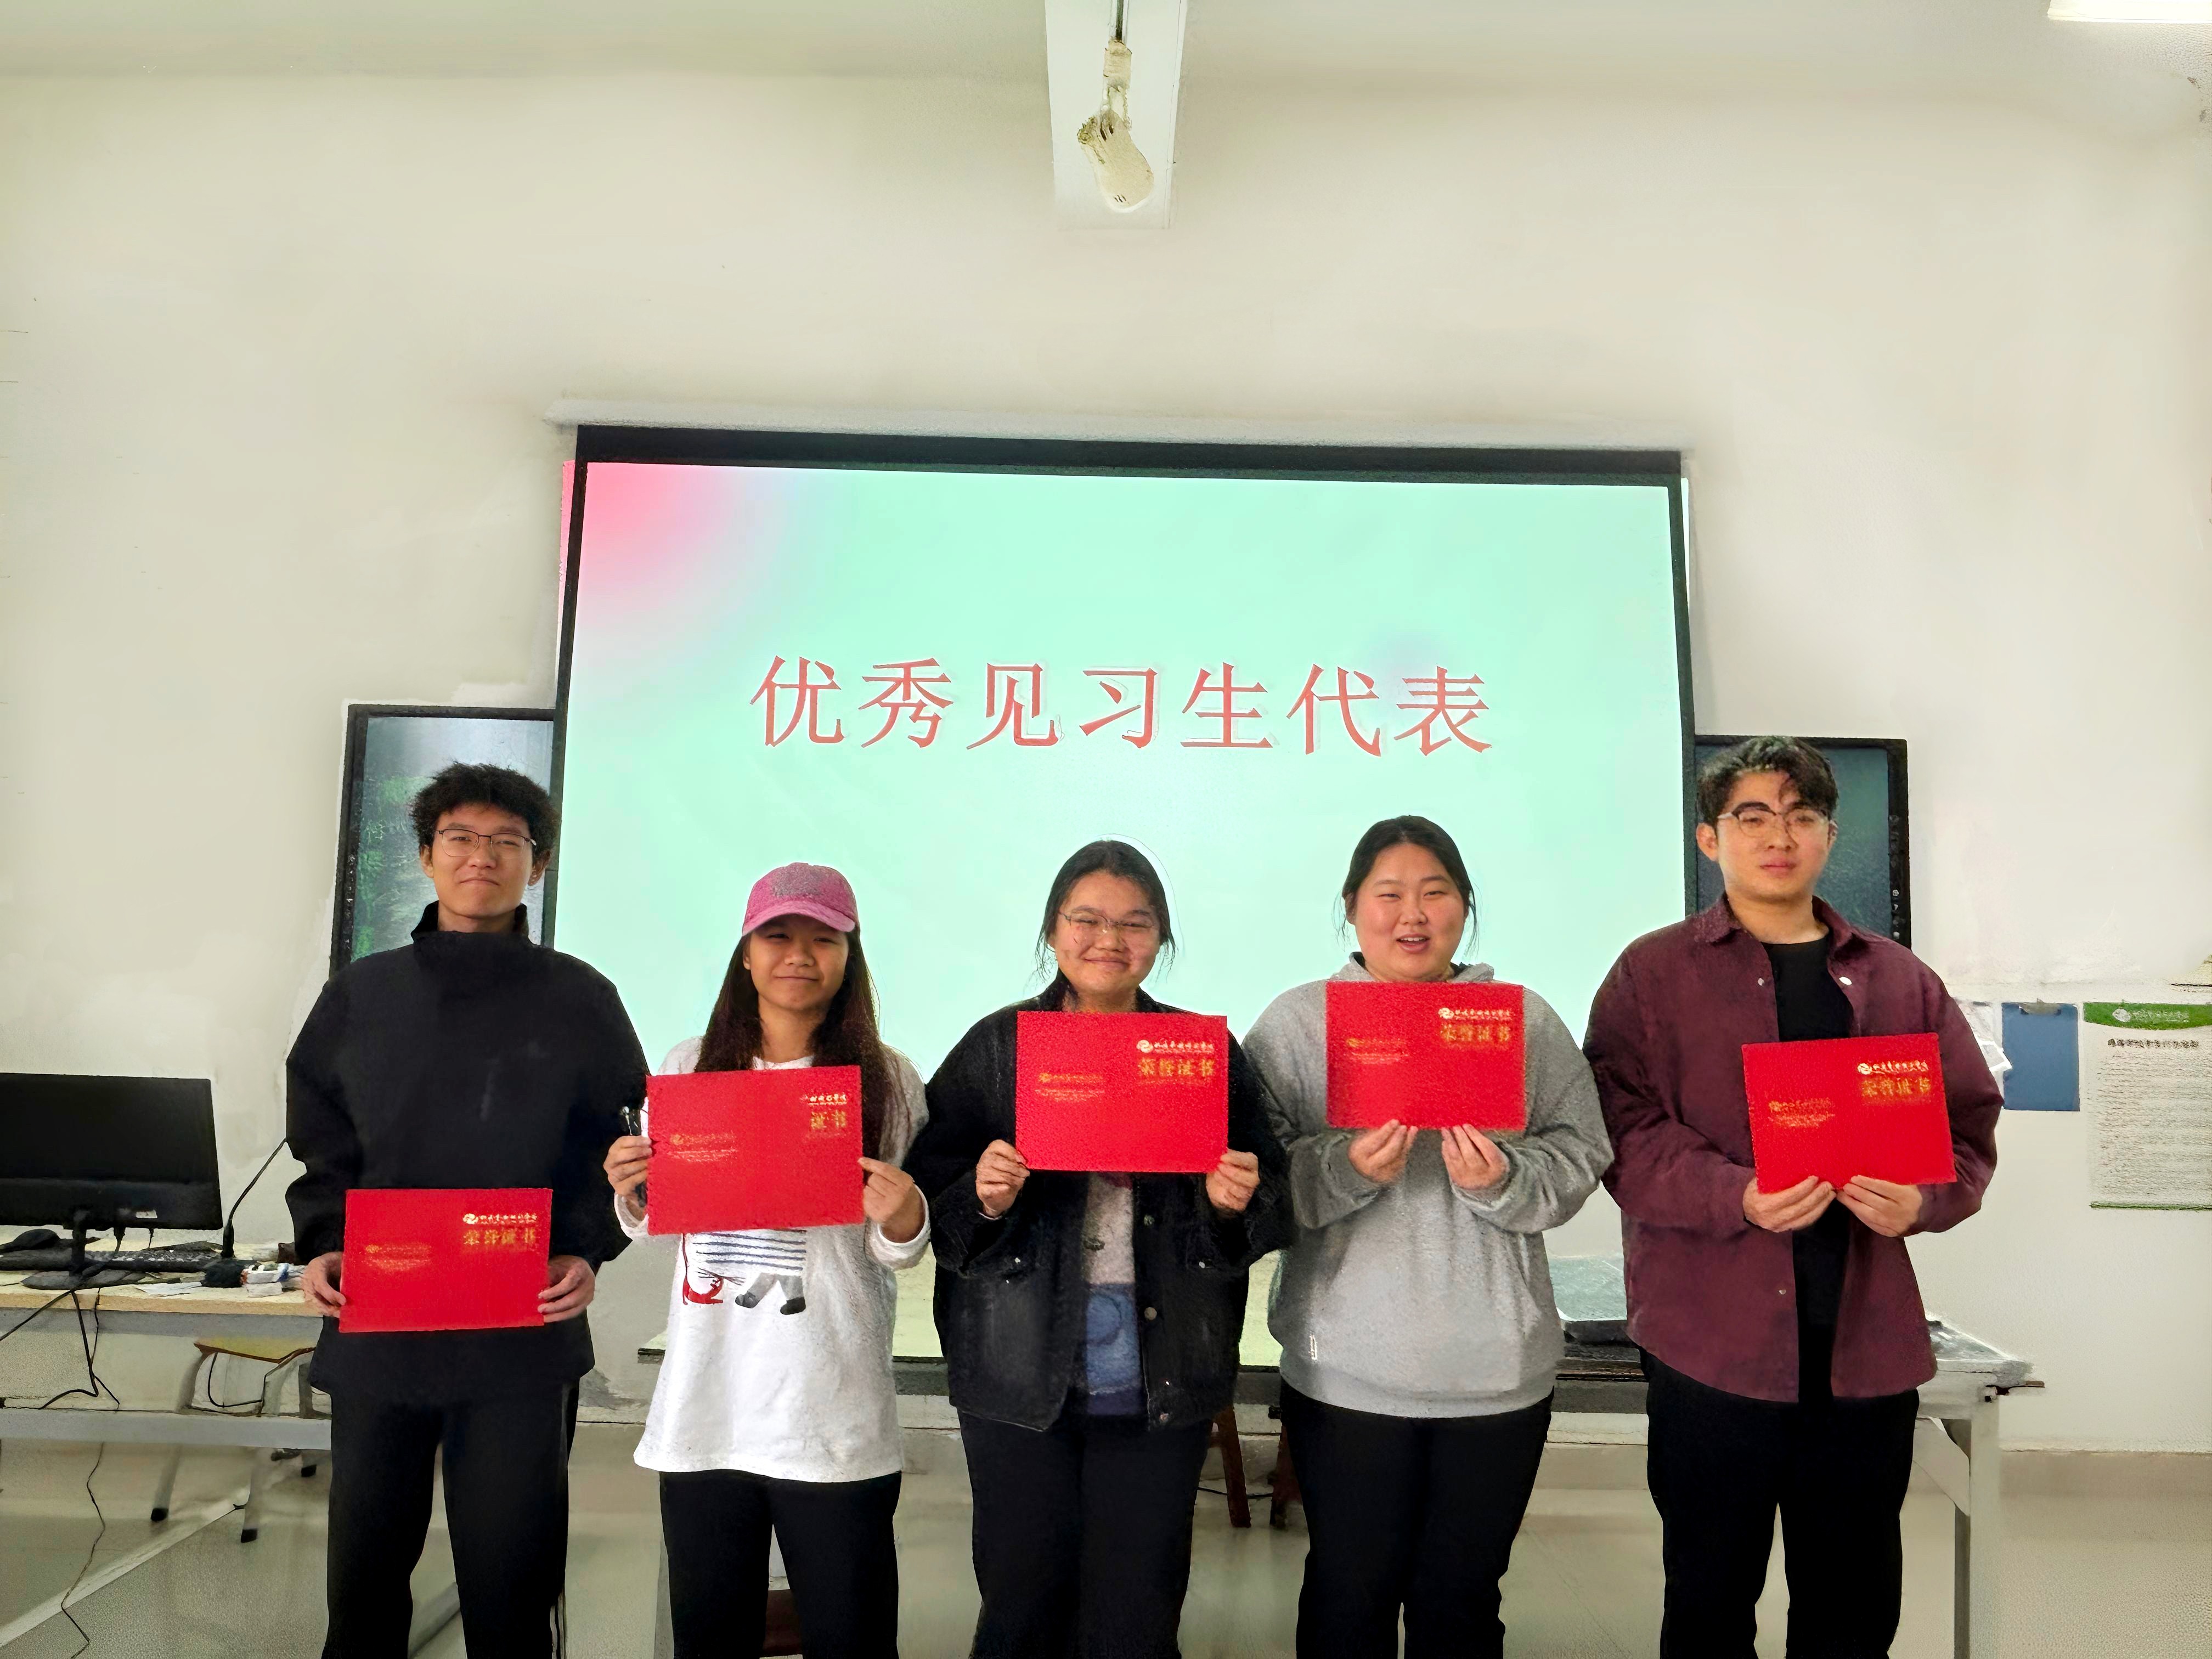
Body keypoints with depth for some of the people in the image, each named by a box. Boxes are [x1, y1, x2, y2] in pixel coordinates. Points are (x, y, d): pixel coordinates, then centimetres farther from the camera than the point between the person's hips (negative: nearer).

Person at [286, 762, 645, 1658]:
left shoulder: (581, 1000, 1)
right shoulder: (360, 993, 7)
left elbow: (619, 1146, 3)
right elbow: (321, 1145, 11)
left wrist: (588, 1252, -12)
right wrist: (319, 1246, -5)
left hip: (522, 1339, -2)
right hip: (374, 1331, 2)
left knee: (509, 1583, 7)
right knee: (364, 1572, 14)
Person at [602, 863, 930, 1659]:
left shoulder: (888, 1079, -1)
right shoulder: (688, 1067, 5)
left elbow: (901, 1251, 4)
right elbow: (652, 1224, 16)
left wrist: (903, 1220, -17)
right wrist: (631, 1196, -5)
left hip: (835, 1415, -2)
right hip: (704, 1405, 3)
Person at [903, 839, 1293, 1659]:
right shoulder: (994, 1048, 2)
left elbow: (1275, 1212, 8)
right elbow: (925, 1204, 0)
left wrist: (1237, 1201, -13)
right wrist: (982, 1199, -20)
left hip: (1159, 1380, 1)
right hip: (1019, 1378, -1)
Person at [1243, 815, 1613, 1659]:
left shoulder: (1528, 1021, 5)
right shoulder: (1296, 1021, 0)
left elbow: (1580, 1160, 2)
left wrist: (1505, 1180, -17)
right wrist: (1343, 1171, -22)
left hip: (1498, 1368, 2)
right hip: (1345, 1368, -1)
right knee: (1351, 1588, 11)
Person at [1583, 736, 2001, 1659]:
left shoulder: (1901, 983, 12)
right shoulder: (1654, 973, 0)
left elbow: (1970, 1123, 12)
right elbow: (1622, 1129, -8)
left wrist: (1922, 1199, -9)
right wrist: (1738, 1199, -23)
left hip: (1869, 1346, 4)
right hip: (1714, 1345, -3)